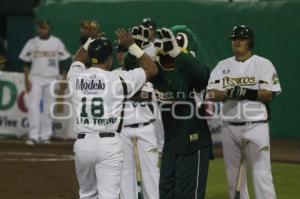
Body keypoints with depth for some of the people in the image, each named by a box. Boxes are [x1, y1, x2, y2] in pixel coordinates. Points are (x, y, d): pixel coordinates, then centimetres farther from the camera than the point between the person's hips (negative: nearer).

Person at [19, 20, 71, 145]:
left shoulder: (57, 43, 2)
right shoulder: (31, 43, 4)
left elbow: (64, 62, 4)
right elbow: (26, 63, 6)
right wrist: (26, 80, -2)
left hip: (51, 79, 0)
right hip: (35, 79, 0)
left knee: (49, 107, 3)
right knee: (33, 106, -11)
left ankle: (45, 135, 11)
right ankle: (33, 136, -13)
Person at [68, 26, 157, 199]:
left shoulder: (76, 77, 5)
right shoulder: (119, 79, -5)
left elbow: (78, 61, 32)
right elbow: (152, 69, 7)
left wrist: (90, 40, 37)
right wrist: (132, 45, 10)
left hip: (82, 143, 4)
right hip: (108, 144, -4)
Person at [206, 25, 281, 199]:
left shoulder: (263, 64, 0)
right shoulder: (223, 66, 10)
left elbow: (269, 95, -8)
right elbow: (212, 93, 1)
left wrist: (246, 93, -23)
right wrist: (228, 93, -19)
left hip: (256, 125, -4)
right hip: (230, 126, 4)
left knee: (261, 172, -9)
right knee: (233, 172, 8)